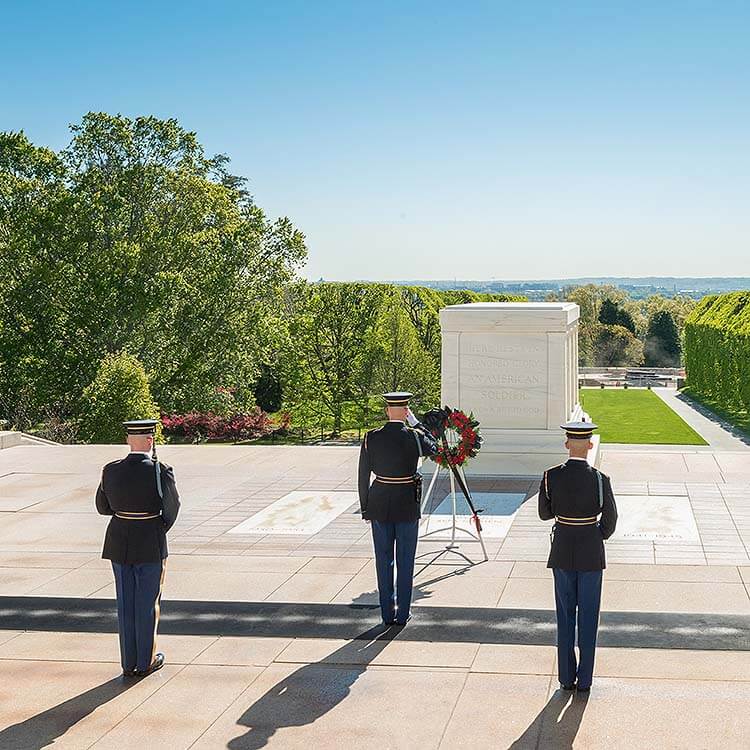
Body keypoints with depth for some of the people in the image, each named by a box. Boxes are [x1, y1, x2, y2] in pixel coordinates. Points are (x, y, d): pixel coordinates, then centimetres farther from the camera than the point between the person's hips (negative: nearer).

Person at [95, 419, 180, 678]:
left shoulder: (110, 471, -4)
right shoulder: (160, 471, -15)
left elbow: (103, 507, 7)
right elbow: (173, 506, -4)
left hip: (118, 544, 4)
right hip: (150, 545, -4)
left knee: (125, 604, 12)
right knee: (148, 604, 9)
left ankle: (128, 663, 19)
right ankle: (146, 661, 18)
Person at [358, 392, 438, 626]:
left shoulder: (371, 438, -6)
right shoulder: (414, 437, -12)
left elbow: (363, 475, -1)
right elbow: (433, 448, 12)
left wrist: (365, 508, 8)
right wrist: (415, 422, 11)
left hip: (379, 505, 2)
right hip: (407, 506, -2)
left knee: (383, 560, 10)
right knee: (405, 560, 8)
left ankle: (387, 613, 16)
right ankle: (403, 613, 13)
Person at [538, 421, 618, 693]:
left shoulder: (551, 476, -10)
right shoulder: (599, 479, -14)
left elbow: (544, 514, 1)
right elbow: (610, 518, -5)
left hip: (562, 550, 2)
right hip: (591, 552, -1)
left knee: (565, 615, 12)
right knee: (588, 616, 9)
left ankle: (566, 677, 17)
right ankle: (584, 679, 14)